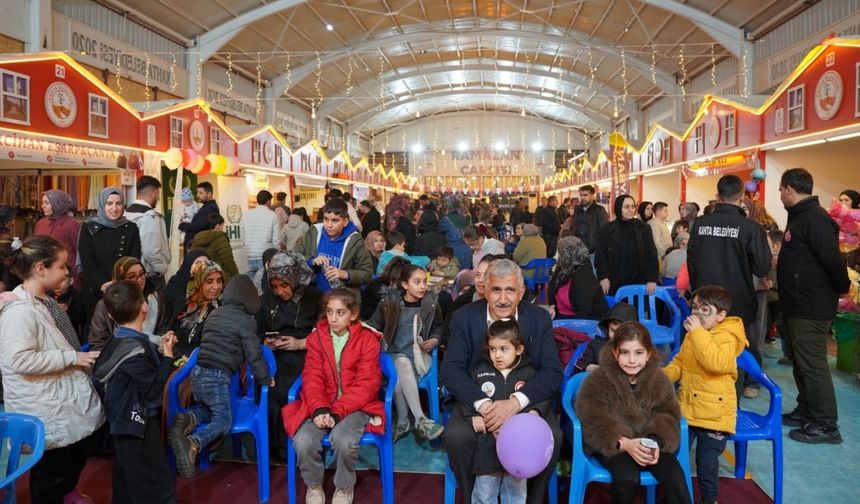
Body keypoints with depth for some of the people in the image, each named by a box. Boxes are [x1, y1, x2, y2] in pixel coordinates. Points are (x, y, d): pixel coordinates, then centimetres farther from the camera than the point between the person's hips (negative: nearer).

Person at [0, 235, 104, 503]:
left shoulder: (43, 301, 8)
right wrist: (72, 357, -24)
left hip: (65, 397, 10)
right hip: (43, 408, -10)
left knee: (82, 445, 25)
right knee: (50, 471, 7)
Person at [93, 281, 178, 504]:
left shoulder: (120, 340, 4)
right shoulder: (134, 348, -25)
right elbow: (153, 389, -21)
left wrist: (159, 349, 12)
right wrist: (168, 357, -15)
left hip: (126, 422, 10)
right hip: (138, 424, -10)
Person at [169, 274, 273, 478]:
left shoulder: (215, 313, 13)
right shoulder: (245, 320, -7)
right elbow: (254, 355, -7)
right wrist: (265, 379, 6)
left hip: (198, 372, 7)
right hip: (217, 377, -7)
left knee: (209, 410, 24)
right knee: (224, 419, 1)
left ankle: (188, 419, -8)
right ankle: (193, 444, -24)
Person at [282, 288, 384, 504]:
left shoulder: (367, 339, -6)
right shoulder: (317, 337, 4)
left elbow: (366, 384, -12)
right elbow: (312, 378, -3)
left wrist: (337, 412, -22)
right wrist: (319, 409, -21)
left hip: (356, 406, -3)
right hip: (322, 405, 3)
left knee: (343, 440, -32)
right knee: (303, 441, -25)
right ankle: (313, 486, 6)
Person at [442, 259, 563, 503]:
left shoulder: (540, 318, -5)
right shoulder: (464, 317, -7)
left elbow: (552, 371, -11)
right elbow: (451, 370, -12)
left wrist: (516, 402, -28)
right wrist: (484, 405, -29)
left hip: (527, 402, 1)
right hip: (477, 400, 0)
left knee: (552, 437, -26)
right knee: (456, 436, -28)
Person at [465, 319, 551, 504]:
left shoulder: (529, 373, 0)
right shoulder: (480, 371, 2)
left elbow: (543, 398, 5)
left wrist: (535, 412, -15)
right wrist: (473, 415, -7)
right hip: (488, 442, 0)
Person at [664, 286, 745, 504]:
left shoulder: (727, 337, -17)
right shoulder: (693, 335, 6)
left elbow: (717, 364, -35)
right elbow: (680, 362, 18)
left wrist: (698, 332, -34)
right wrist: (663, 375, 1)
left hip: (714, 415, -6)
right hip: (686, 409, 7)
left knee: (707, 464, 8)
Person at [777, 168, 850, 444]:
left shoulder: (815, 218, -19)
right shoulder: (799, 216, 13)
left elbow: (833, 259, -24)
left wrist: (842, 288, -13)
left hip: (811, 307, -10)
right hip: (798, 305, 10)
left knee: (813, 365, -3)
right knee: (801, 363, 17)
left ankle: (825, 425, 7)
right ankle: (806, 411, 29)